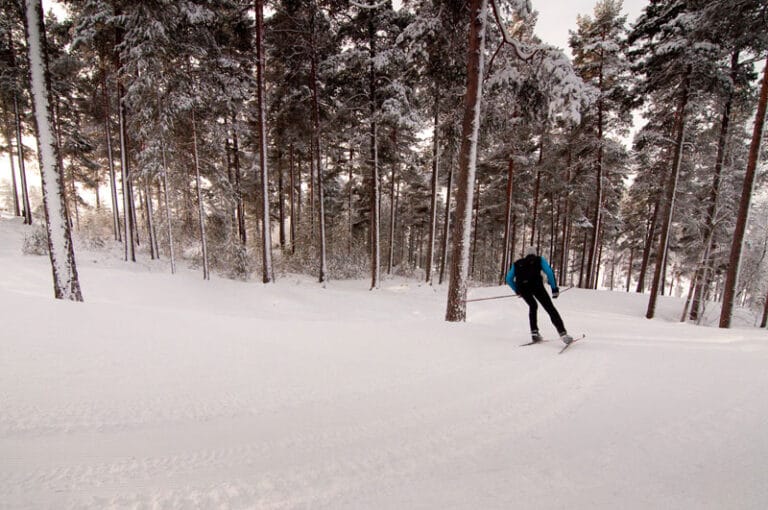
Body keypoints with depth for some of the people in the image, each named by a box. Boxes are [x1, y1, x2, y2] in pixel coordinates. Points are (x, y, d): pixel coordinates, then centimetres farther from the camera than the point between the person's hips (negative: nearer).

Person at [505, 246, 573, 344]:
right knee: (550, 308, 4)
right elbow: (549, 272, 8)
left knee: (533, 306, 26)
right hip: (536, 284, -3)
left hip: (521, 286, 3)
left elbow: (509, 279, 26)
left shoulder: (517, 263, 31)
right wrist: (554, 288, 9)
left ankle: (534, 333, 17)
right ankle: (563, 333, -11)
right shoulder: (540, 259, 26)